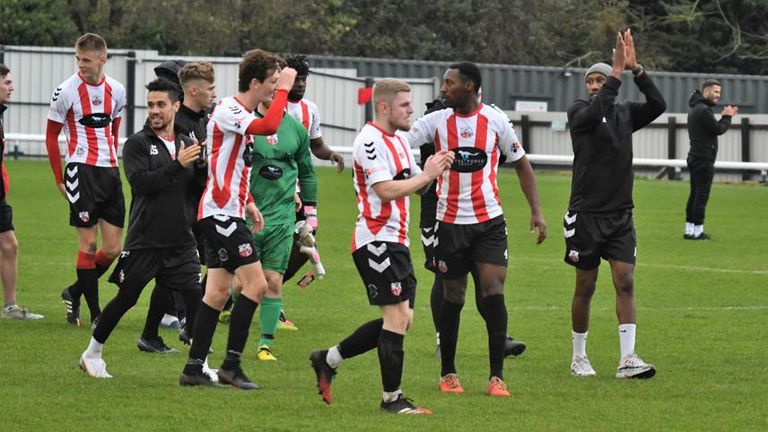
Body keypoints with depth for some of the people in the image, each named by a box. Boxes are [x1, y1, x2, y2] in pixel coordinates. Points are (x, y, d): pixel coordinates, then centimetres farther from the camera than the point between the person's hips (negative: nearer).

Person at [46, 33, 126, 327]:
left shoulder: (116, 91, 7)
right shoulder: (66, 91, -6)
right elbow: (51, 136, 0)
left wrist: (112, 162, 15)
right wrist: (59, 179, -2)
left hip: (110, 171, 5)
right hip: (81, 169, -5)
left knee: (113, 249, 3)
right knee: (88, 243, -6)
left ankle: (75, 293, 23)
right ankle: (94, 312, 1)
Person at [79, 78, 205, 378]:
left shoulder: (187, 143, 10)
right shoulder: (137, 143, -3)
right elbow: (140, 182, -18)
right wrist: (177, 165, -21)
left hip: (181, 241, 3)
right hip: (144, 240, -3)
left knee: (195, 296, -6)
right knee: (125, 298, 4)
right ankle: (92, 354, 21)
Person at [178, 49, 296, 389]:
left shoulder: (242, 113, 17)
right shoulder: (227, 110, -15)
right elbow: (269, 127, -33)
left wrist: (249, 204, 22)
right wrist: (283, 90, -22)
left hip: (226, 213, 10)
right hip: (221, 213, -10)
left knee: (218, 291, 8)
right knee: (255, 284, -11)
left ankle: (194, 368, 9)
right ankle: (231, 365, -7)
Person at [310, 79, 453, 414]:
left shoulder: (397, 140, 18)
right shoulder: (370, 140, -14)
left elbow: (414, 185, 20)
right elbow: (386, 190, -23)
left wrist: (432, 170, 0)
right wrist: (426, 175, -15)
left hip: (395, 241, 10)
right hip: (376, 239, -10)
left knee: (401, 319, 10)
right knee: (398, 316, -11)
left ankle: (327, 360, 21)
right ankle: (392, 398, -4)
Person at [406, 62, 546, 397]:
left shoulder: (495, 120, -1)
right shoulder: (436, 121, 0)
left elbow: (521, 164, 9)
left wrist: (536, 211, 4)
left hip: (489, 221, -1)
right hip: (451, 222, 1)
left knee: (493, 291, -11)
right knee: (453, 297, 6)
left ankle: (497, 376, -7)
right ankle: (447, 373, 20)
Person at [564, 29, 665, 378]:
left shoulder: (625, 114, 8)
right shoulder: (579, 113, -3)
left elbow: (658, 105, -8)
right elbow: (594, 113, -26)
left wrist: (636, 68, -15)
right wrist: (618, 71, -27)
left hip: (620, 214, 3)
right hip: (587, 214, -3)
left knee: (625, 282, -8)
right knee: (585, 287, 4)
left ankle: (627, 359, -12)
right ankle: (578, 358, 18)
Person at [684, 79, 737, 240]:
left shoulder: (695, 108, 17)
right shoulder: (703, 110, -16)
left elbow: (715, 128, 19)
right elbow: (719, 129, -16)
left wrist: (725, 117, 9)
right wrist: (727, 117, 1)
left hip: (695, 158, 10)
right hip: (704, 159, -10)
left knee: (695, 194, 12)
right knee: (702, 195, -7)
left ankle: (689, 230, 13)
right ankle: (697, 231, -7)